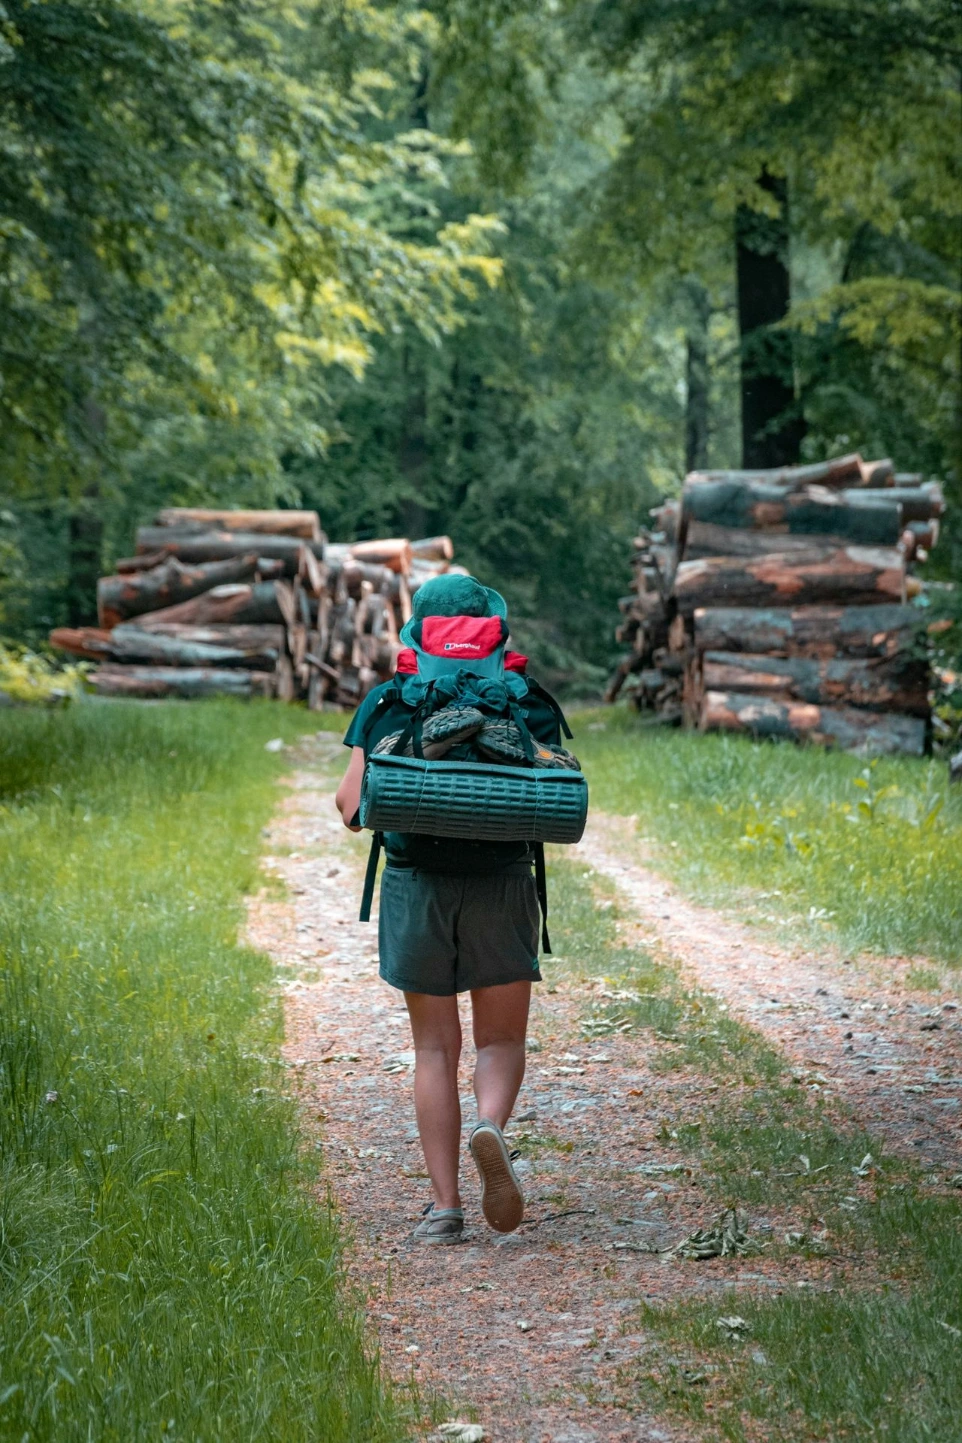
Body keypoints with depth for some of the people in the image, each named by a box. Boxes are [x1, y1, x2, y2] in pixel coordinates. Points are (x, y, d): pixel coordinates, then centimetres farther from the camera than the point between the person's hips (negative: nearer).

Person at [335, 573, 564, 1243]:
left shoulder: (387, 703, 1)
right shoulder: (525, 703, 0)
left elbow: (352, 807, -2)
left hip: (416, 886, 1)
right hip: (501, 883, 0)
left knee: (436, 1048, 9)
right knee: (502, 1039, 11)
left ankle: (445, 1206, 4)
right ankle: (491, 1129, -21)